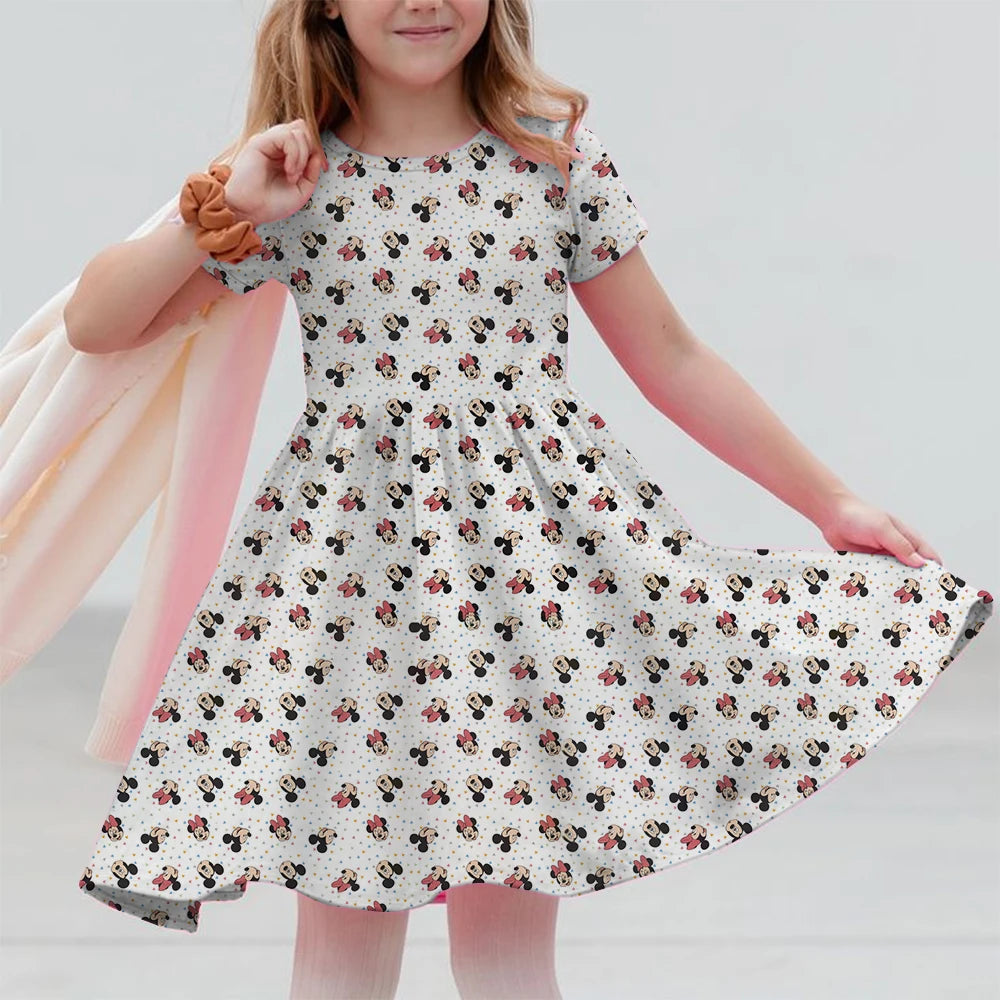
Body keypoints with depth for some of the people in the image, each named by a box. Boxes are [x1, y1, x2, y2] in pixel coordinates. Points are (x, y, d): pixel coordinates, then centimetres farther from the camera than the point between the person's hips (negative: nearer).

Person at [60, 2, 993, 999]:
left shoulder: (556, 161, 1)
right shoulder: (297, 183, 1)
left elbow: (669, 358, 7)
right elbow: (93, 324, 1)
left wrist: (830, 501, 8)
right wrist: (219, 209, -11)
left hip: (537, 540, 0)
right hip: (349, 552, 0)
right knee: (344, 917, 5)